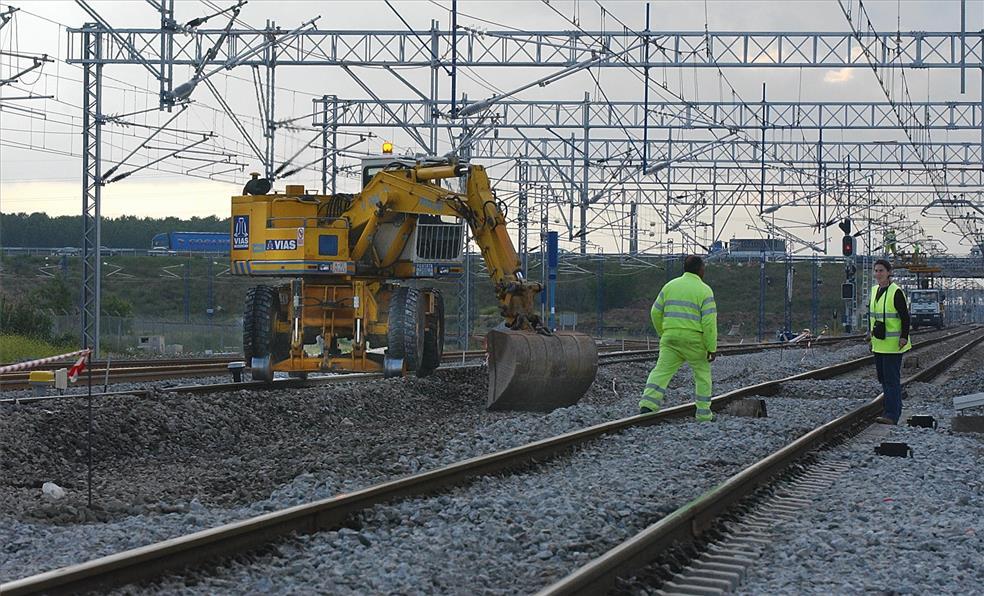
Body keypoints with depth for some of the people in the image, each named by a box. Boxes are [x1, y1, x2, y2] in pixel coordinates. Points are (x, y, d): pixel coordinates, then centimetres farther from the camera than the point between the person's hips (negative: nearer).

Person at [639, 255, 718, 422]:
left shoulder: (670, 286, 9)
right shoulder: (704, 291, -4)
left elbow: (656, 312, 10)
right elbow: (709, 322, -11)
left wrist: (663, 333, 22)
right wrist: (712, 348, -8)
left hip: (670, 338, 3)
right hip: (694, 339, -3)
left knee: (661, 371, -2)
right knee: (702, 373, 14)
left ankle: (647, 404, -21)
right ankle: (703, 413, 16)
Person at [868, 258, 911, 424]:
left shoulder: (896, 292, -13)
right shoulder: (875, 290, 11)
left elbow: (905, 316, -13)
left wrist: (904, 337, -18)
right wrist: (870, 331, 16)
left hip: (893, 344, -8)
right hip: (878, 343, 8)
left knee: (892, 379, -11)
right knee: (883, 378, 12)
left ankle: (891, 414, -13)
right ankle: (895, 409, 22)